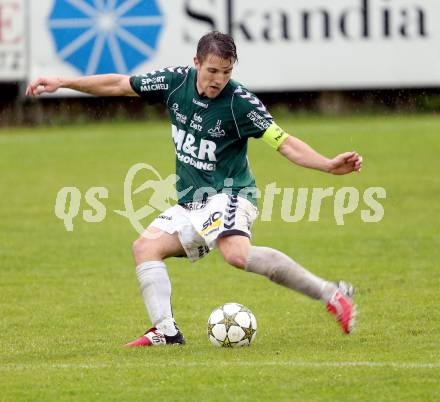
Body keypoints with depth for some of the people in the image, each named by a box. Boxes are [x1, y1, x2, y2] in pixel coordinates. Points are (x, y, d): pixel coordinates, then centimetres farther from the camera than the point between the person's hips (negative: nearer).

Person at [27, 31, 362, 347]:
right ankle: (166, 330, -11)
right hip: (190, 203, 7)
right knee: (146, 246, -6)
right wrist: (62, 83, 9)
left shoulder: (240, 102, -17)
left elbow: (285, 143, -17)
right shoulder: (176, 82, -1)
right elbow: (119, 85, 9)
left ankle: (331, 294, -29)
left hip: (228, 195, -7)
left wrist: (328, 165, -31)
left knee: (237, 253, -33)